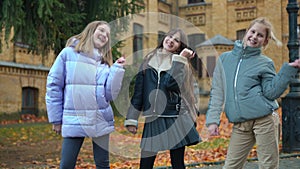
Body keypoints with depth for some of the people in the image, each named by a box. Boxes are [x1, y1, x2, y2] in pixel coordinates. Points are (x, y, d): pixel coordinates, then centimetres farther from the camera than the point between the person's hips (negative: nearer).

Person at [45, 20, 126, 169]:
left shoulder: (105, 63, 9)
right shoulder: (69, 53, 0)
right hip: (74, 121, -3)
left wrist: (117, 69, -6)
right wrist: (56, 118, -1)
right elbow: (54, 86, 0)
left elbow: (110, 95, 0)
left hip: (101, 120, 3)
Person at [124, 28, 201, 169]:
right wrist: (132, 119, 5)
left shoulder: (181, 63, 6)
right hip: (152, 120, 2)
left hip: (175, 120, -1)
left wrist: (179, 59, -12)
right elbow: (138, 90, 9)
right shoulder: (149, 60, 11)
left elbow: (170, 84, -16)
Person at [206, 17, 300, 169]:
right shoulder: (225, 58, 11)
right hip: (240, 124, 2)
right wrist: (212, 119, 2)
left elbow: (271, 92, -6)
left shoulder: (265, 63, 5)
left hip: (264, 119, -2)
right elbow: (217, 92, 9)